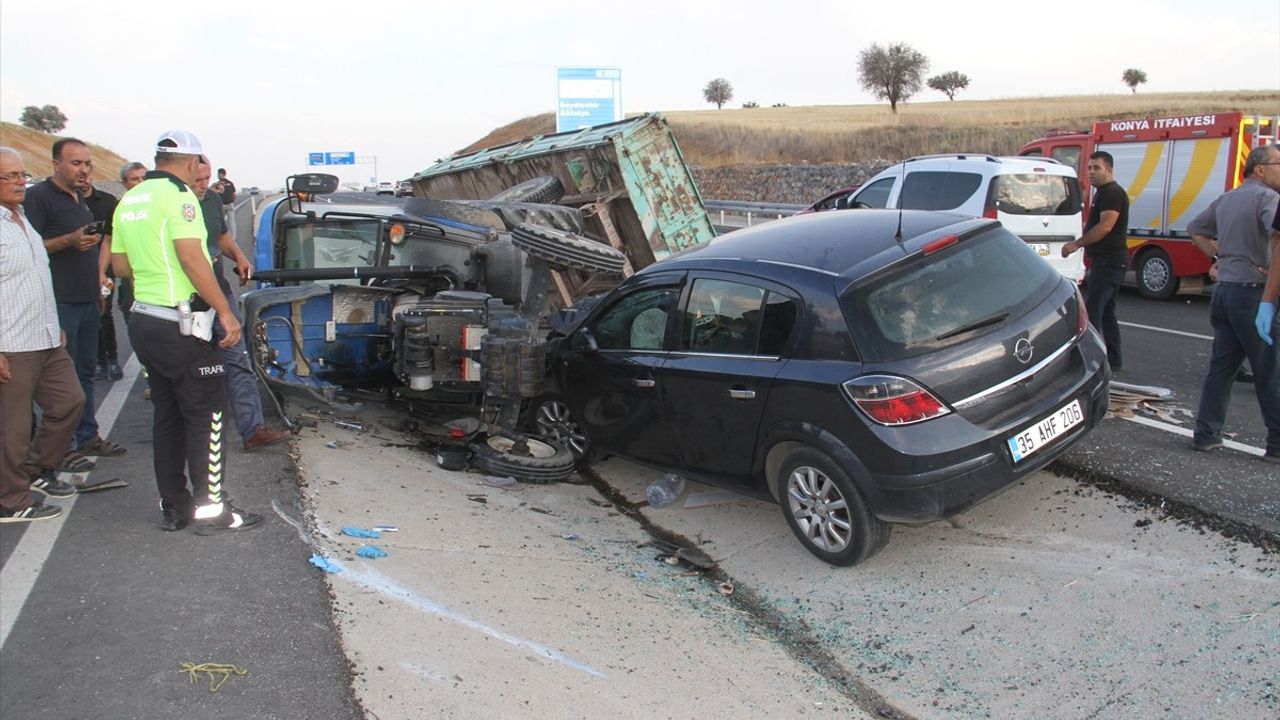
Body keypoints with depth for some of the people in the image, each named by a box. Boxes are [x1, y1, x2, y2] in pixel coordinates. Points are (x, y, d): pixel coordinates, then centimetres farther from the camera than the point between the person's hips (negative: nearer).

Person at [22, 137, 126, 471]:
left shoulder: (80, 200, 17)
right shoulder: (39, 196, -9)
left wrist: (99, 281, 23)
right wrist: (70, 240, -24)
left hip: (87, 300, 9)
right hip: (60, 302, -8)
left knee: (86, 371, 15)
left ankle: (88, 436, 24)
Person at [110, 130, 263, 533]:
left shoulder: (130, 200, 14)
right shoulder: (178, 194, -12)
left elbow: (120, 265, 17)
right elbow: (191, 258, -22)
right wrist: (225, 311, -20)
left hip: (144, 320, 9)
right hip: (180, 325, -9)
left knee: (167, 415, 14)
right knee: (206, 414, -1)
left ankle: (174, 507, 20)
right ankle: (211, 509, 3)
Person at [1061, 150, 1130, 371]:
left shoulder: (1113, 193, -12)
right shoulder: (1103, 193, 20)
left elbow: (1105, 226, -24)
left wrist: (1077, 244, -22)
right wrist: (1092, 266, 25)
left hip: (1109, 262, -11)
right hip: (1106, 262, 11)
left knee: (1091, 312, -14)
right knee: (1106, 313, 14)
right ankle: (1113, 361, 20)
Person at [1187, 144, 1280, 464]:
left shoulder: (1226, 200, 14)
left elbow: (1195, 229, 27)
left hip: (1224, 290, 8)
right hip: (1253, 293, -8)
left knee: (1221, 366, 13)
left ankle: (1206, 435, 15)